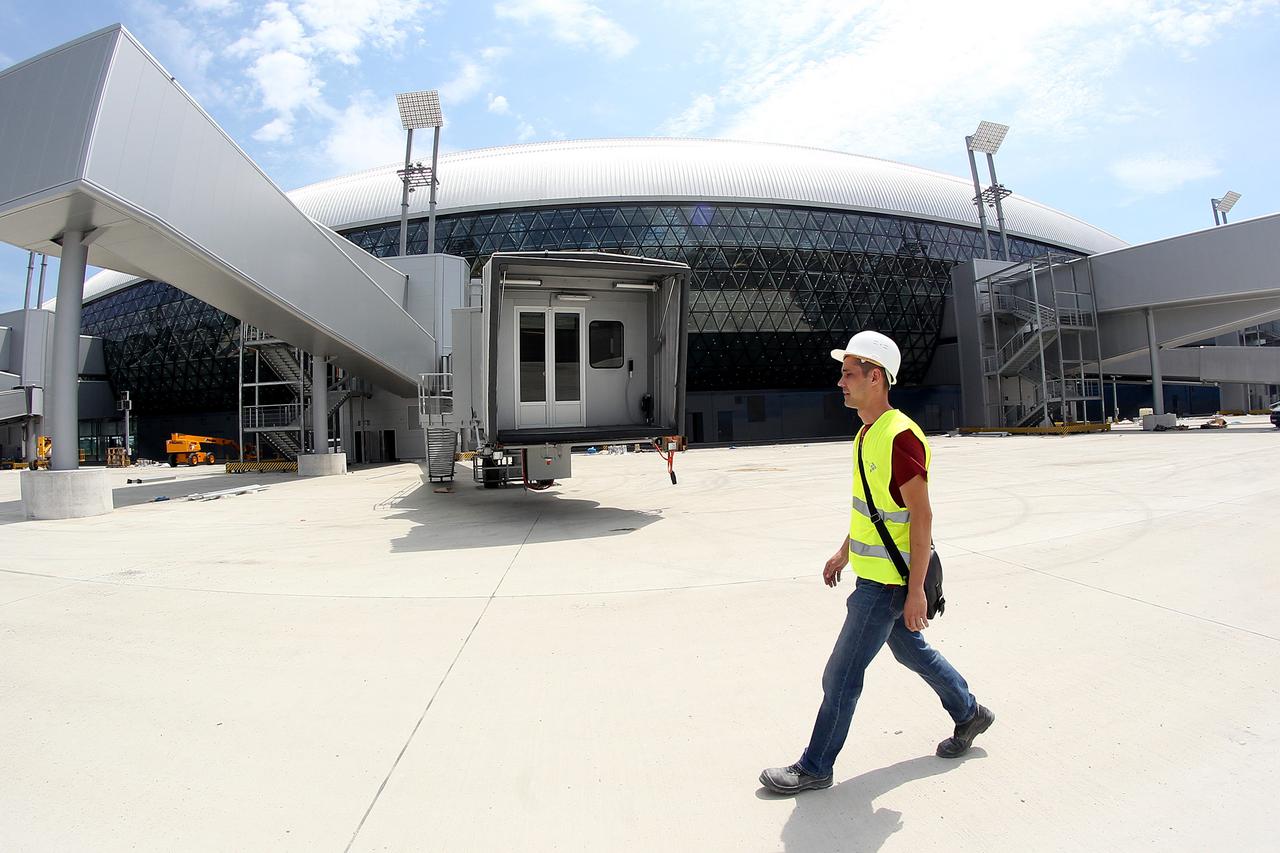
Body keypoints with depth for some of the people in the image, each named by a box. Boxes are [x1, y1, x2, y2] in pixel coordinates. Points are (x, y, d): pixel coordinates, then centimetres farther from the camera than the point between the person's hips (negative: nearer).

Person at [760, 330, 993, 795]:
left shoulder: (901, 437, -22)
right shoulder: (867, 433, 8)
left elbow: (922, 516, -22)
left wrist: (916, 591, -21)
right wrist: (844, 552, 22)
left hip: (888, 582, -10)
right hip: (871, 571, 10)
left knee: (840, 676, 0)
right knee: (911, 651, 27)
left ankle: (815, 767, 17)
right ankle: (969, 713, 48)